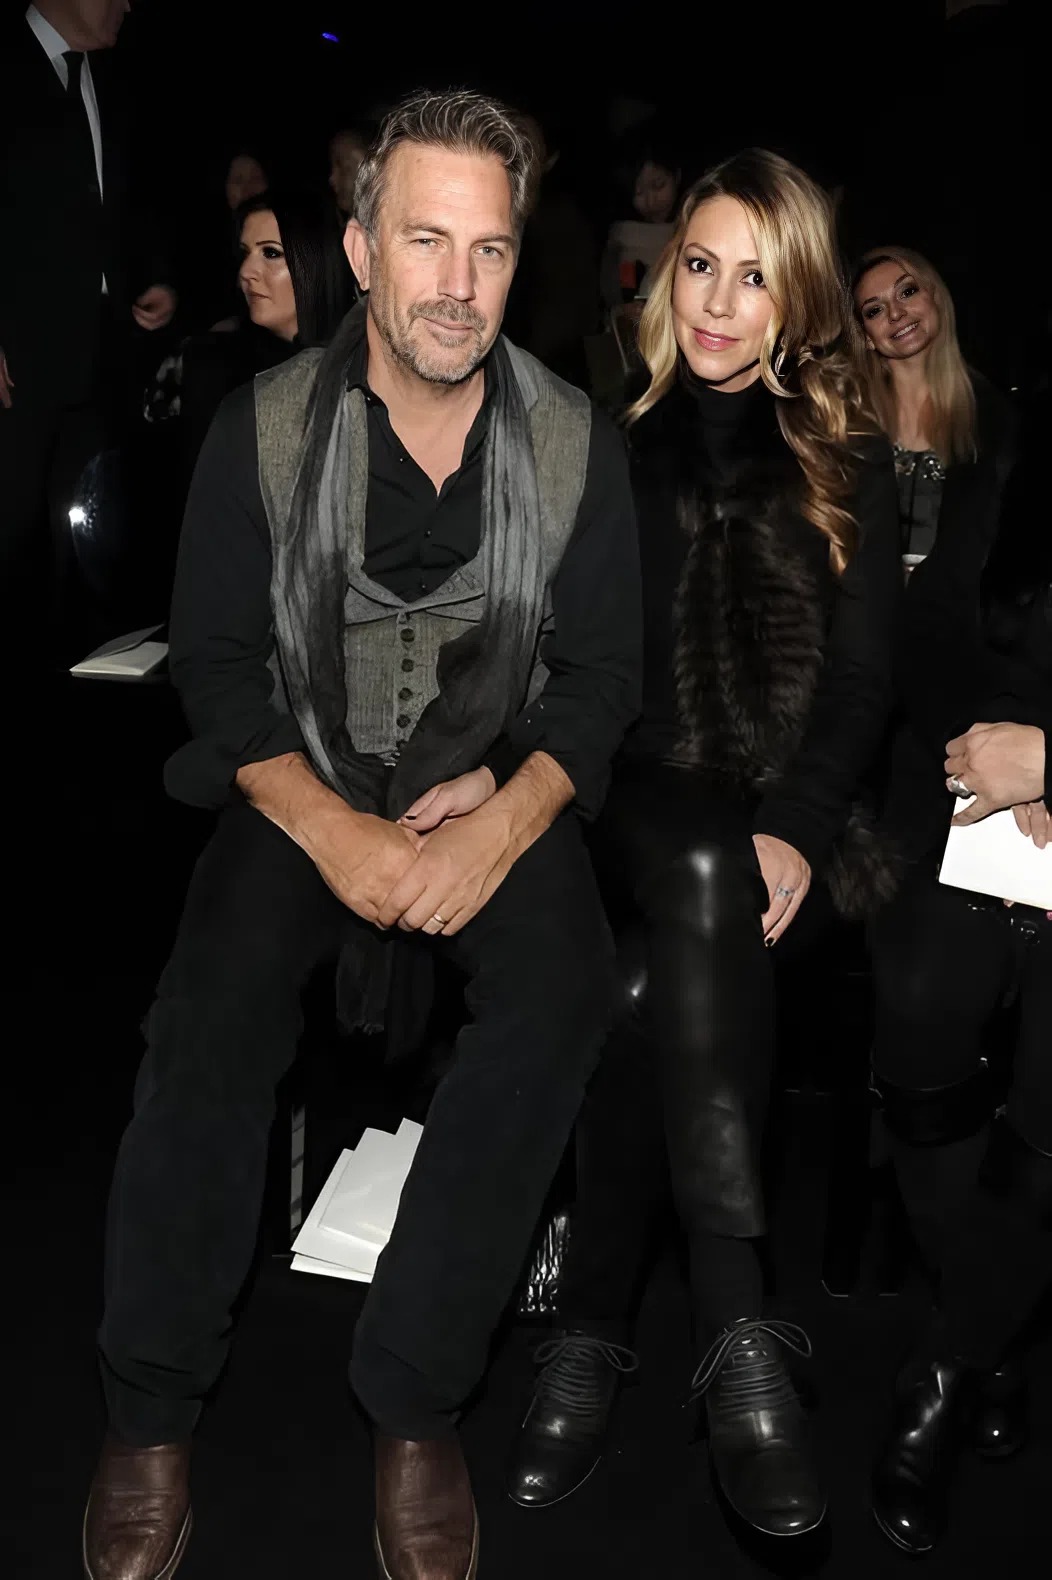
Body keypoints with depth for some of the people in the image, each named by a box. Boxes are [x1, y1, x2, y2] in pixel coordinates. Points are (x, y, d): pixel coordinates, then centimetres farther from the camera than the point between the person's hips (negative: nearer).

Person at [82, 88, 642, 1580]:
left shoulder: (577, 441, -2)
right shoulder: (267, 426, -5)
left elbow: (603, 672, 0)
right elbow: (217, 663, -4)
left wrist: (508, 818, -19)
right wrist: (337, 836, -19)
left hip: (499, 790, 1)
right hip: (304, 787, 0)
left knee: (560, 994, -29)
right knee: (215, 1005, -27)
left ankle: (414, 1404, -18)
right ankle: (149, 1411, -9)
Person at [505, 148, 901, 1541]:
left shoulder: (849, 462, 15)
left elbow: (862, 682, 5)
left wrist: (796, 829, -13)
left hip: (786, 820, 0)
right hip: (633, 807, 0)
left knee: (654, 964, -33)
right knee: (696, 881, -35)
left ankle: (597, 1333, -29)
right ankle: (738, 1336, -37)